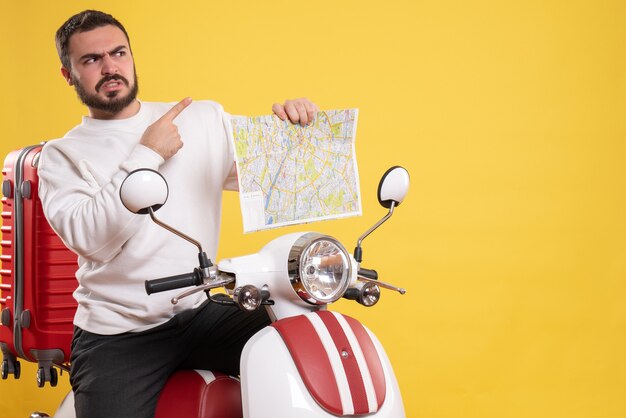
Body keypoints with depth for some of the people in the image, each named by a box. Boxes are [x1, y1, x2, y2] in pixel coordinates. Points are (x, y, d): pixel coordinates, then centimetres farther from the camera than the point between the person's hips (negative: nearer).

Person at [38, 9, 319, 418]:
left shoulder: (205, 119, 10)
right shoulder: (62, 156, 2)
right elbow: (92, 239, -14)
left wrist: (291, 129, -6)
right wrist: (147, 155, -14)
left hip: (202, 313, 2)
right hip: (116, 335, -2)